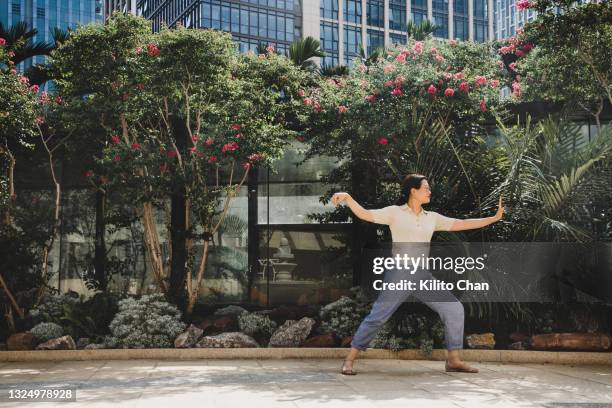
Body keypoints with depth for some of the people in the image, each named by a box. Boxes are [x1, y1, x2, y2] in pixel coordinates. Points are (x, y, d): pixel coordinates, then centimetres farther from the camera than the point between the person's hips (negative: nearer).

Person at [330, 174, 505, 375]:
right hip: (399, 273, -5)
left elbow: (462, 224, 16)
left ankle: (453, 360, 12)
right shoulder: (395, 212, 1)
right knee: (377, 317, -9)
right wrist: (347, 197, -22)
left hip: (423, 275, 6)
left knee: (454, 309, 1)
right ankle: (349, 360, 2)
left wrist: (494, 218, 15)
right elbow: (365, 214, -7)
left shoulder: (432, 218, 15)